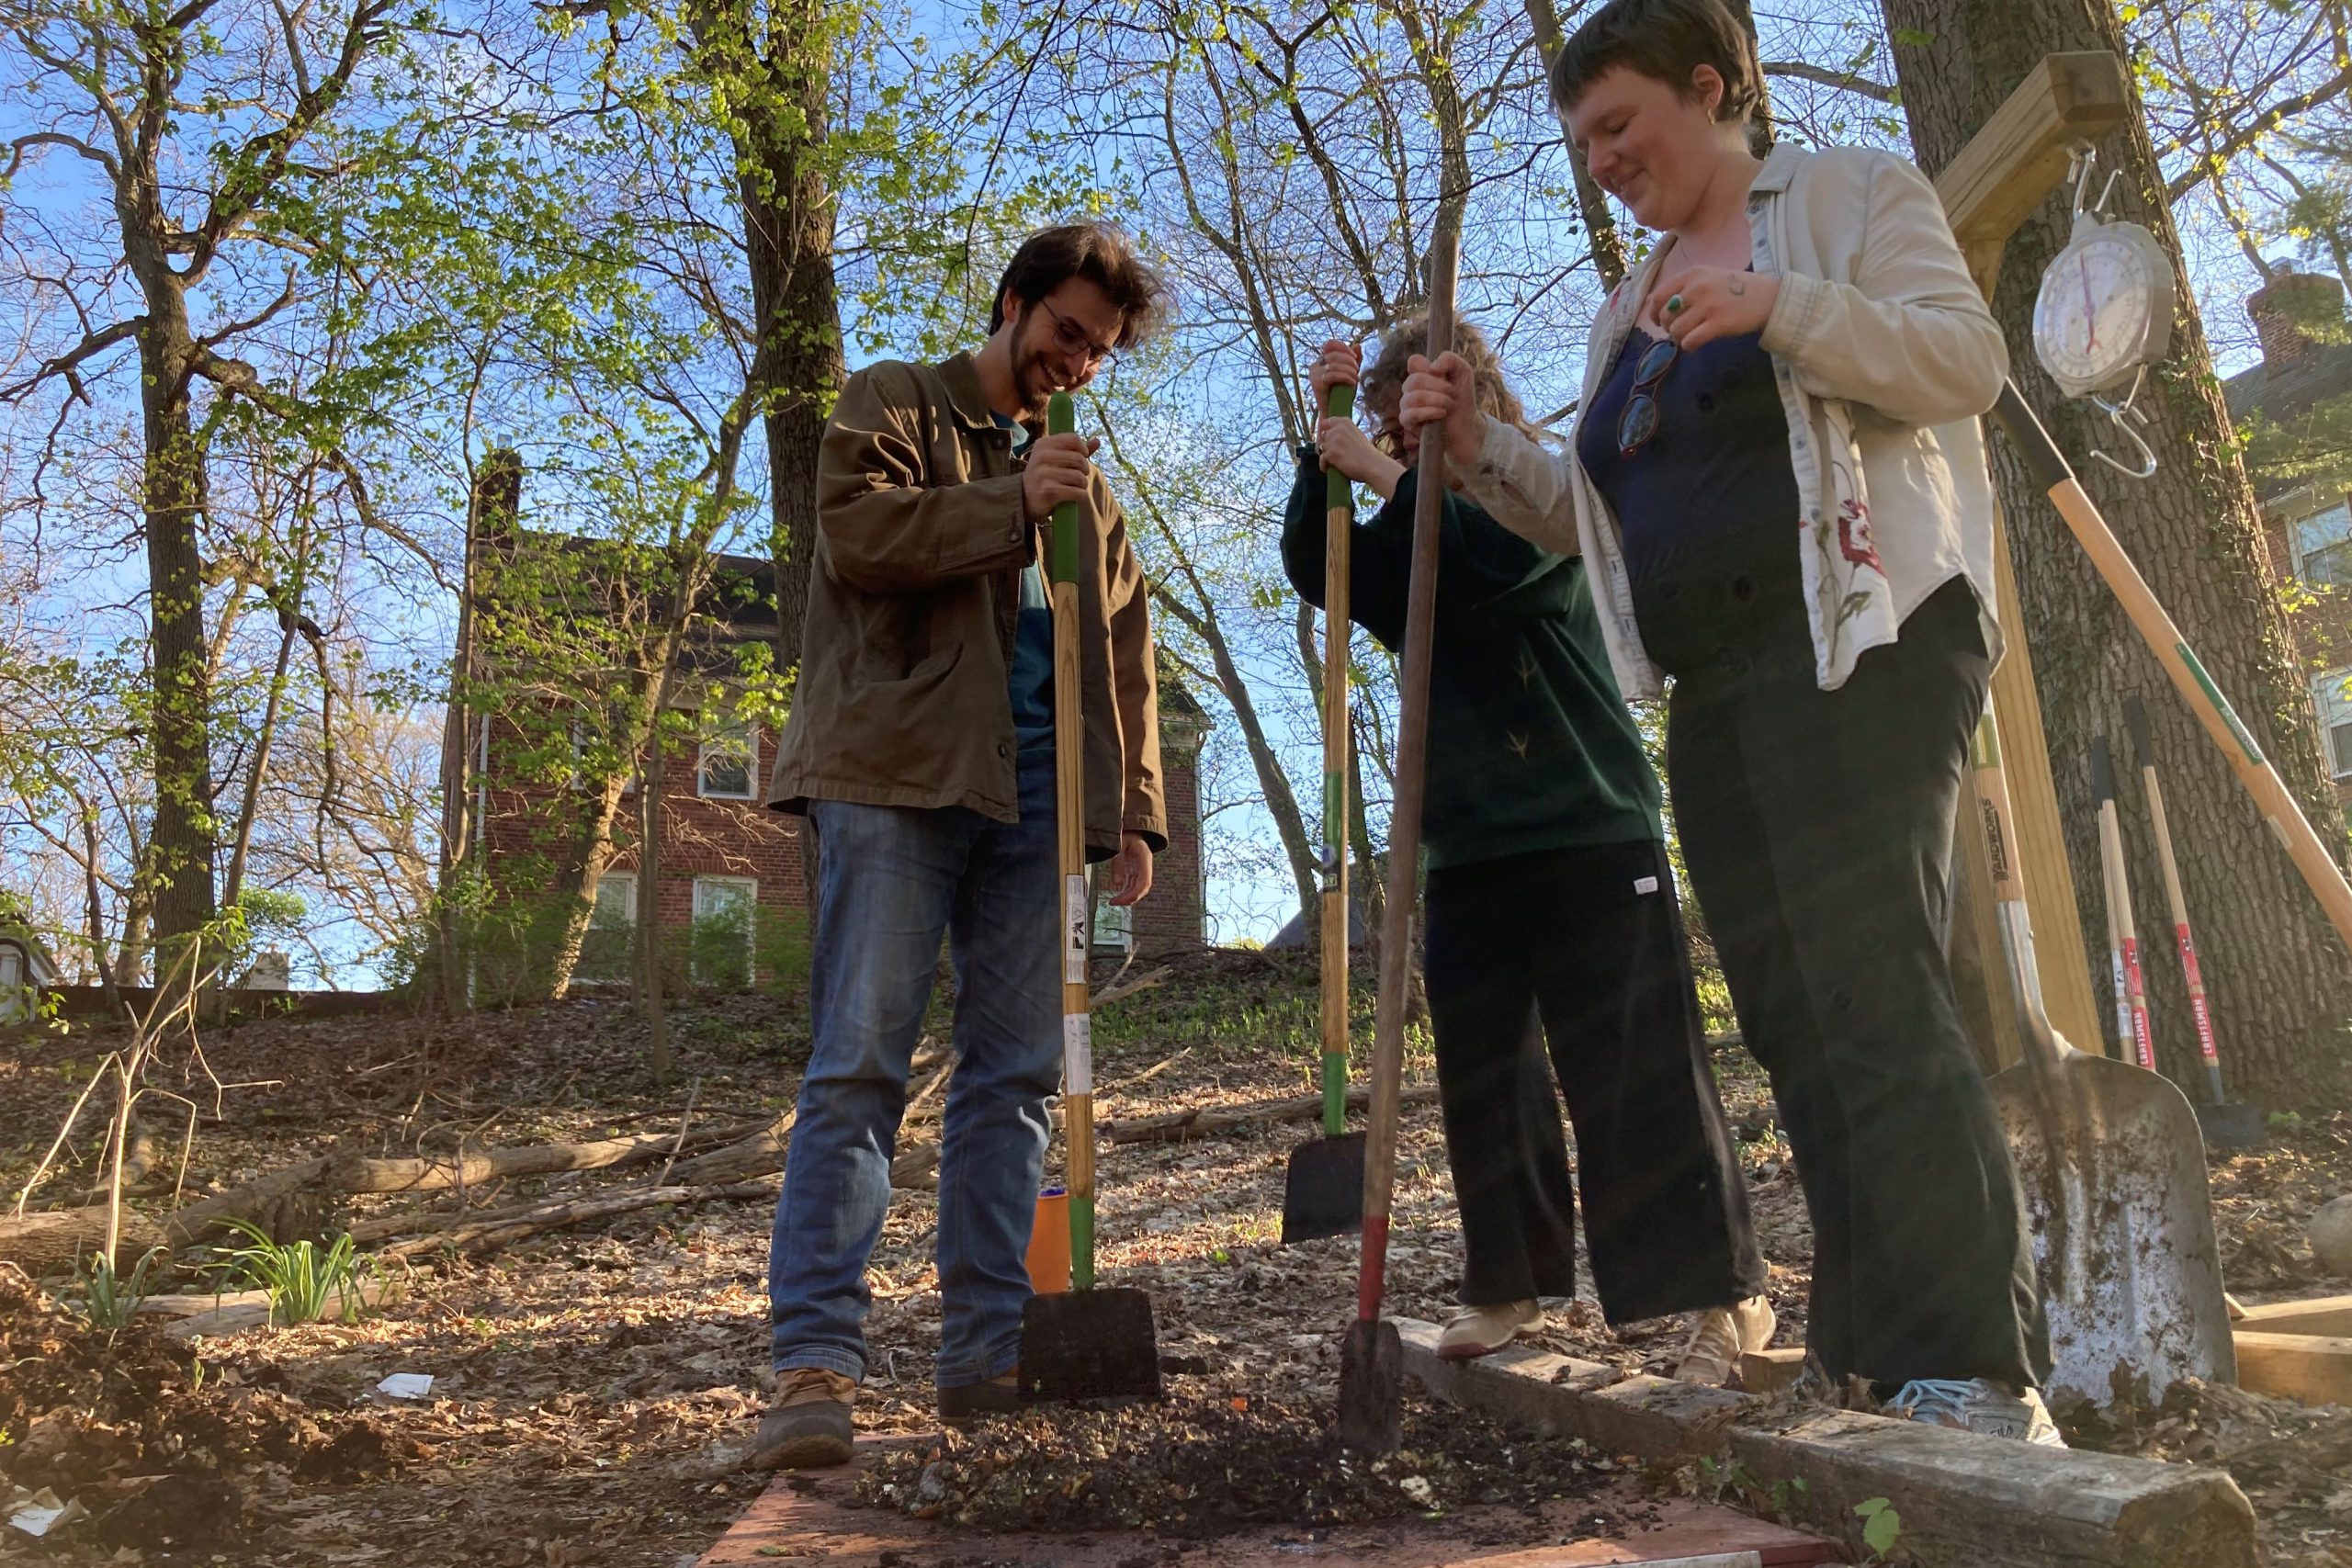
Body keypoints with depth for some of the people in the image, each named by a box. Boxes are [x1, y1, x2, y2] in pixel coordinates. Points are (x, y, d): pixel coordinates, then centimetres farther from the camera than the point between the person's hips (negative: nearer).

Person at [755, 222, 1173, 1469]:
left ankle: (987, 1353, 8)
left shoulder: (1082, 476, 25)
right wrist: (1009, 503, -10)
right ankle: (814, 1363, -9)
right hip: (896, 771, -5)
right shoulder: (893, 405, 12)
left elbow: (1123, 651, 21)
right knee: (857, 1063, -10)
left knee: (1015, 1074, 2)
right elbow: (855, 537, -7)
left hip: (1032, 793, 6)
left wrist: (1134, 809, 12)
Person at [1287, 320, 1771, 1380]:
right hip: (1466, 844, 6)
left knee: (1635, 1069, -5)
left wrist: (1386, 472, -11)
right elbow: (1314, 572, 0)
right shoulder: (1404, 538, 17)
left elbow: (1496, 556, -18)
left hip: (1592, 826, -6)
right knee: (1483, 1074, 8)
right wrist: (1326, 444, -4)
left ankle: (1725, 1293, 5)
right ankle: (1510, 1282, 22)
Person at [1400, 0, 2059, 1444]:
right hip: (1713, 691, 7)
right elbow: (1600, 517, 23)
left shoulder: (1852, 194, 6)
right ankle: (1876, 1353, 12)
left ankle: (1985, 1375, -11)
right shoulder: (1630, 311, 23)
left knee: (1869, 988, -18)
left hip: (1862, 648, -7)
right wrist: (1479, 447, 8)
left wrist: (1780, 305, -21)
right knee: (1793, 1014, 4)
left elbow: (1970, 360, -8)